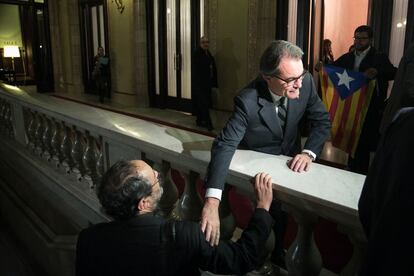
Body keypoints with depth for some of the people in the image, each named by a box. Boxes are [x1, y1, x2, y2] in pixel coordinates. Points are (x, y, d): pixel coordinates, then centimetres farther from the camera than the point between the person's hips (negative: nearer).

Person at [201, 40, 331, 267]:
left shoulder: (306, 82, -20)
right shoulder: (247, 101, -32)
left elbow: (322, 121, -7)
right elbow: (225, 145, -37)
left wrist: (309, 152, -25)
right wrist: (212, 201, -49)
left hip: (290, 161, 3)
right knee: (272, 212, -12)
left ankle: (277, 252, 26)